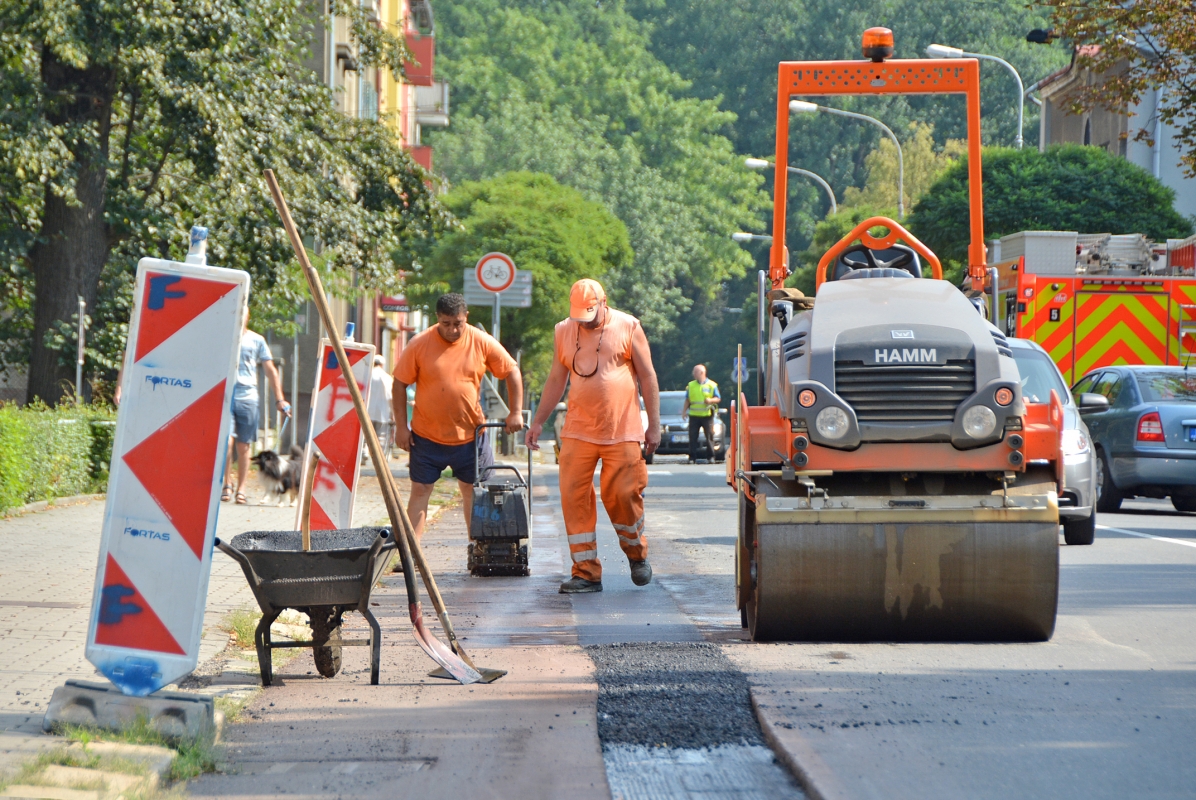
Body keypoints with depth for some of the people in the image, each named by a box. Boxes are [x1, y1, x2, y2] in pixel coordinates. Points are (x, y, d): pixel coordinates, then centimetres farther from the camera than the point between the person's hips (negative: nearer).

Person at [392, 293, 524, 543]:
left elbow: (512, 372, 4)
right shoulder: (419, 345, -10)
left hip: (470, 435, 1)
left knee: (473, 491, 9)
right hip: (427, 435, -1)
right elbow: (400, 384, -4)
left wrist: (516, 412, -2)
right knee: (420, 491, 0)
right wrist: (401, 426, -6)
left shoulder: (483, 343, -6)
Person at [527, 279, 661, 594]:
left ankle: (637, 554, 22)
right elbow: (556, 380, 18)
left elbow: (647, 377, 3)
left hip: (622, 432, -3)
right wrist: (538, 421, 16)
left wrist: (654, 425, -1)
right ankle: (586, 573, 1)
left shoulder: (627, 327, 1)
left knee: (622, 495, -6)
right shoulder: (564, 332, 10)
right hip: (578, 432, 3)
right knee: (574, 497, -5)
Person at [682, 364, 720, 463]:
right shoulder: (691, 385, 12)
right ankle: (692, 457, 1)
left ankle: (711, 456, 8)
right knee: (693, 437, -2)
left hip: (707, 415, -2)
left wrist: (710, 400, -16)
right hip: (694, 415, 2)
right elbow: (687, 400, 16)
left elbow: (717, 399, 4)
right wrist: (684, 411, 5)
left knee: (710, 437, -1)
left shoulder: (712, 385, 3)